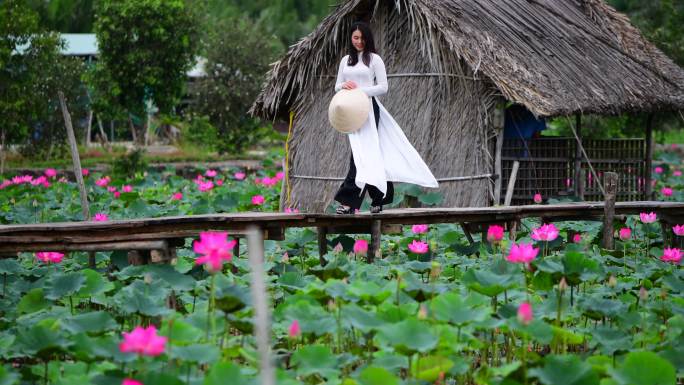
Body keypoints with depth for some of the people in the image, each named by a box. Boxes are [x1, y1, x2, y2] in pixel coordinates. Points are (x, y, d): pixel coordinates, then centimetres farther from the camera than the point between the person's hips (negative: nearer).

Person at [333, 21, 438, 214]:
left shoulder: (374, 59, -1)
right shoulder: (346, 60, 15)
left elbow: (383, 87, -4)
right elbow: (337, 86, 16)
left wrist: (361, 91, -15)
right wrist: (344, 86, -7)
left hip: (368, 108, -5)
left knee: (362, 153, -11)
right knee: (368, 154, 6)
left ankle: (348, 201, -15)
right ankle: (378, 199, 12)